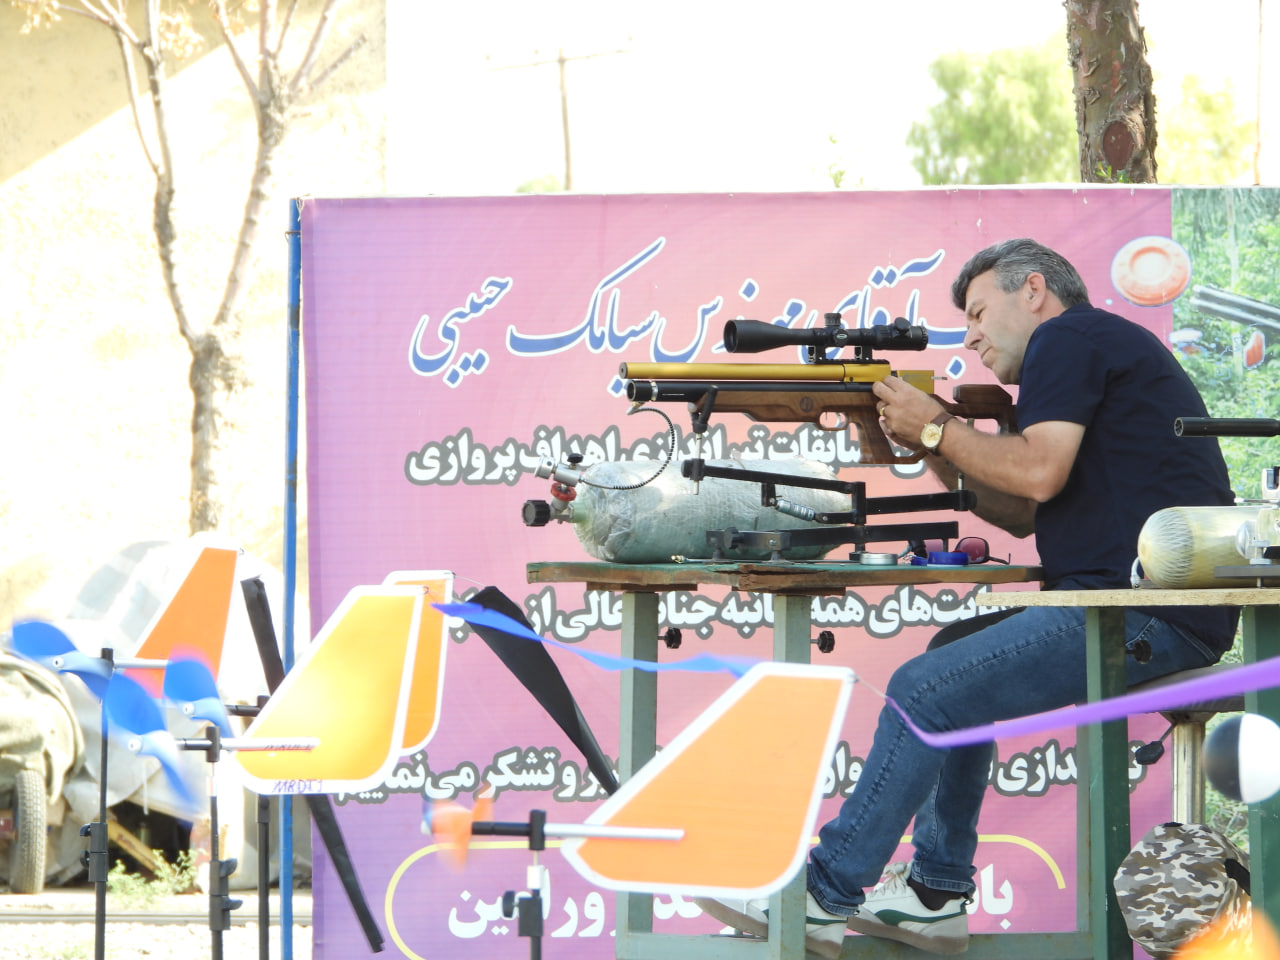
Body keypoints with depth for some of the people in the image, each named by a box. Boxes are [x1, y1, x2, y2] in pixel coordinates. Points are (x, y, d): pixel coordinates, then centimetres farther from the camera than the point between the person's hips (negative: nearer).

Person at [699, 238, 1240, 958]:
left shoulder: (1069, 338, -4)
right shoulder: (1092, 353, 27)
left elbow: (1039, 472, -19)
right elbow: (1022, 515, 24)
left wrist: (937, 428, -5)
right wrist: (941, 455, 11)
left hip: (1148, 614, -11)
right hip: (1127, 601, 11)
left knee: (925, 690, -12)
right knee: (956, 655, 21)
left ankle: (820, 895, -5)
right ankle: (936, 892, 17)